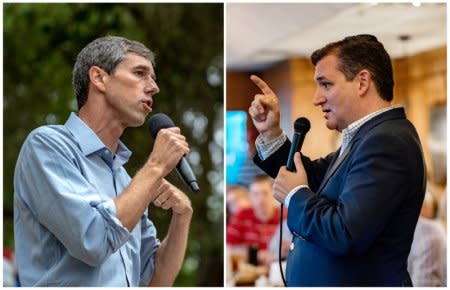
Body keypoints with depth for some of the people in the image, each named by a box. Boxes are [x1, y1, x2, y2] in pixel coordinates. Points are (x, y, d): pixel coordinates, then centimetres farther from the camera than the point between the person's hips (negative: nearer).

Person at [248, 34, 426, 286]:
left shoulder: (387, 142, -21)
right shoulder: (366, 136, 9)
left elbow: (345, 235, -28)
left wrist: (295, 195, -13)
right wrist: (271, 133, 5)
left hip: (359, 282, -9)